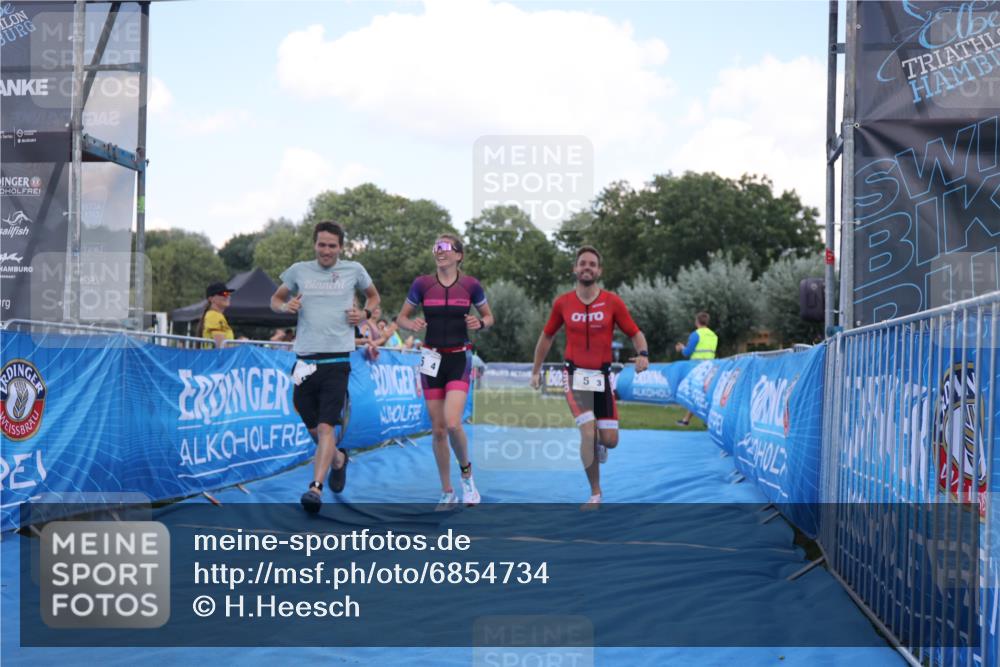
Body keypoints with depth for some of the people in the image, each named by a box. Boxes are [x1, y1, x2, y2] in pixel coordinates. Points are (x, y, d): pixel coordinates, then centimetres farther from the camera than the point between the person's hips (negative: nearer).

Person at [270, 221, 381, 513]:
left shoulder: (354, 270, 8)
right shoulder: (299, 271, 10)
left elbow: (373, 295, 25)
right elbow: (275, 299, 22)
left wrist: (364, 313, 4)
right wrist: (285, 306, -1)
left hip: (336, 360, -2)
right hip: (305, 361, 3)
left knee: (325, 427, -15)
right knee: (313, 429, 9)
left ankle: (316, 487, -19)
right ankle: (339, 459, 39)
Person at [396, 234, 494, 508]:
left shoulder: (471, 285, -2)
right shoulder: (422, 284, 0)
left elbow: (489, 316, 11)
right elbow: (402, 317, 9)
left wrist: (480, 323, -11)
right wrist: (412, 324, -13)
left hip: (459, 359, -2)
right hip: (432, 359, 2)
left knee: (452, 423, -18)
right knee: (438, 429, 5)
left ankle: (466, 473, 11)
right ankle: (447, 492, 18)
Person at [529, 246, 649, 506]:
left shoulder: (612, 302, -3)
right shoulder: (562, 303, -1)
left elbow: (636, 333, 1)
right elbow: (547, 337, 13)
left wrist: (643, 353, -21)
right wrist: (536, 371, 16)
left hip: (602, 377, 1)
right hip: (576, 376, -1)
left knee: (610, 440, -1)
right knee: (588, 432, -16)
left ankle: (597, 443, 40)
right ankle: (595, 493, 1)